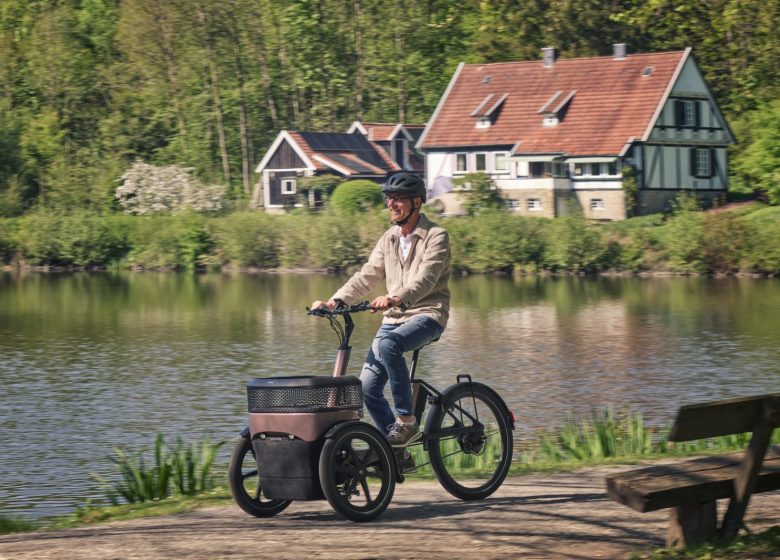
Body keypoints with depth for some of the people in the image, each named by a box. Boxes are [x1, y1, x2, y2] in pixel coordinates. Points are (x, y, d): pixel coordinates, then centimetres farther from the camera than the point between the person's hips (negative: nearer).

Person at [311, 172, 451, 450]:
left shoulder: (435, 236, -7)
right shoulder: (388, 239, 14)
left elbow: (426, 278, -22)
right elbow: (367, 276, 8)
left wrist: (396, 299, -41)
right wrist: (336, 300, -8)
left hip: (427, 314, -7)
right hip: (394, 318, 7)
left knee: (387, 345, -37)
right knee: (368, 386, -7)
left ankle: (406, 421, -26)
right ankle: (397, 450, 7)